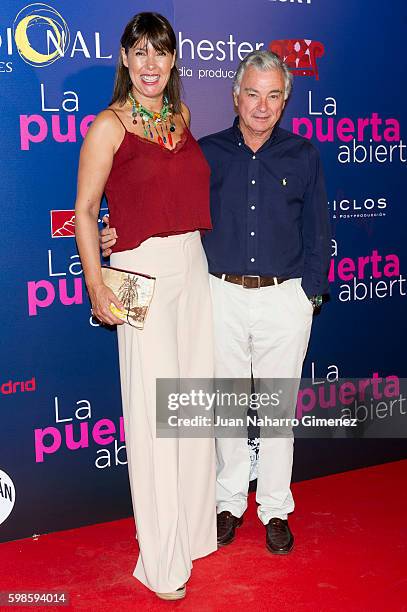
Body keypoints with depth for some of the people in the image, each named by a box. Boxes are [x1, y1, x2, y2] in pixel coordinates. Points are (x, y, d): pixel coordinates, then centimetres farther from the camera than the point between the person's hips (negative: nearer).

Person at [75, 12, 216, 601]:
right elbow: (85, 210, -6)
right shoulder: (110, 125, -6)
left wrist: (205, 256, 13)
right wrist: (97, 286, -14)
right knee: (155, 410, -1)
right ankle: (163, 558, 14)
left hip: (194, 266, 6)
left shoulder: (181, 116, 12)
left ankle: (194, 524, 31)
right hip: (143, 271, -6)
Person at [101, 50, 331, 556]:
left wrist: (310, 293, 1)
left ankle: (275, 508, 25)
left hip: (284, 297, 0)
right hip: (222, 294, 1)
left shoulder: (303, 156, 4)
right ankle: (229, 501, 29)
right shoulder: (207, 153, 4)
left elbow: (317, 231, 7)